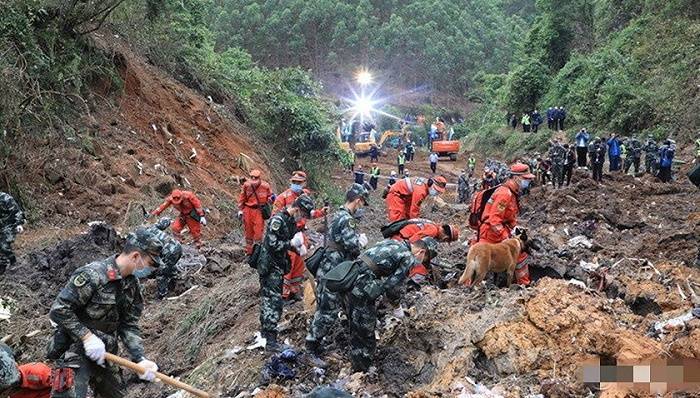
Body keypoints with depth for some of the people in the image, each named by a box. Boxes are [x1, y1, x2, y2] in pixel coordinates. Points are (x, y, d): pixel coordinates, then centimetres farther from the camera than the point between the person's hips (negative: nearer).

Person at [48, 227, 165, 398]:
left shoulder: (133, 285, 1)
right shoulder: (91, 275, -23)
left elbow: (129, 326, 2)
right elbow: (58, 310, -21)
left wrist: (140, 359, -11)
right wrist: (87, 336, -25)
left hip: (105, 353, 8)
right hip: (75, 350, -7)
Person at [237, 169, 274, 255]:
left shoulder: (265, 186, -9)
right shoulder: (246, 185, -5)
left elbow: (270, 196, 8)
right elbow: (242, 198, 6)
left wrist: (270, 199, -15)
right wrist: (240, 210, 5)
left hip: (259, 211, -2)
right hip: (248, 210, 2)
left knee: (258, 232, -6)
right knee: (248, 231, 11)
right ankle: (249, 251, 25)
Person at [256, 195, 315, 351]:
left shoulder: (292, 221, 8)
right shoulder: (278, 220, -20)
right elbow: (272, 244, -25)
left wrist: (298, 247, 1)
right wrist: (292, 243, -20)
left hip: (279, 265, 9)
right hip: (270, 266, -9)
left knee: (268, 299, 18)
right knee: (274, 301, -10)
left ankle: (265, 331, 30)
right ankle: (271, 340, -7)